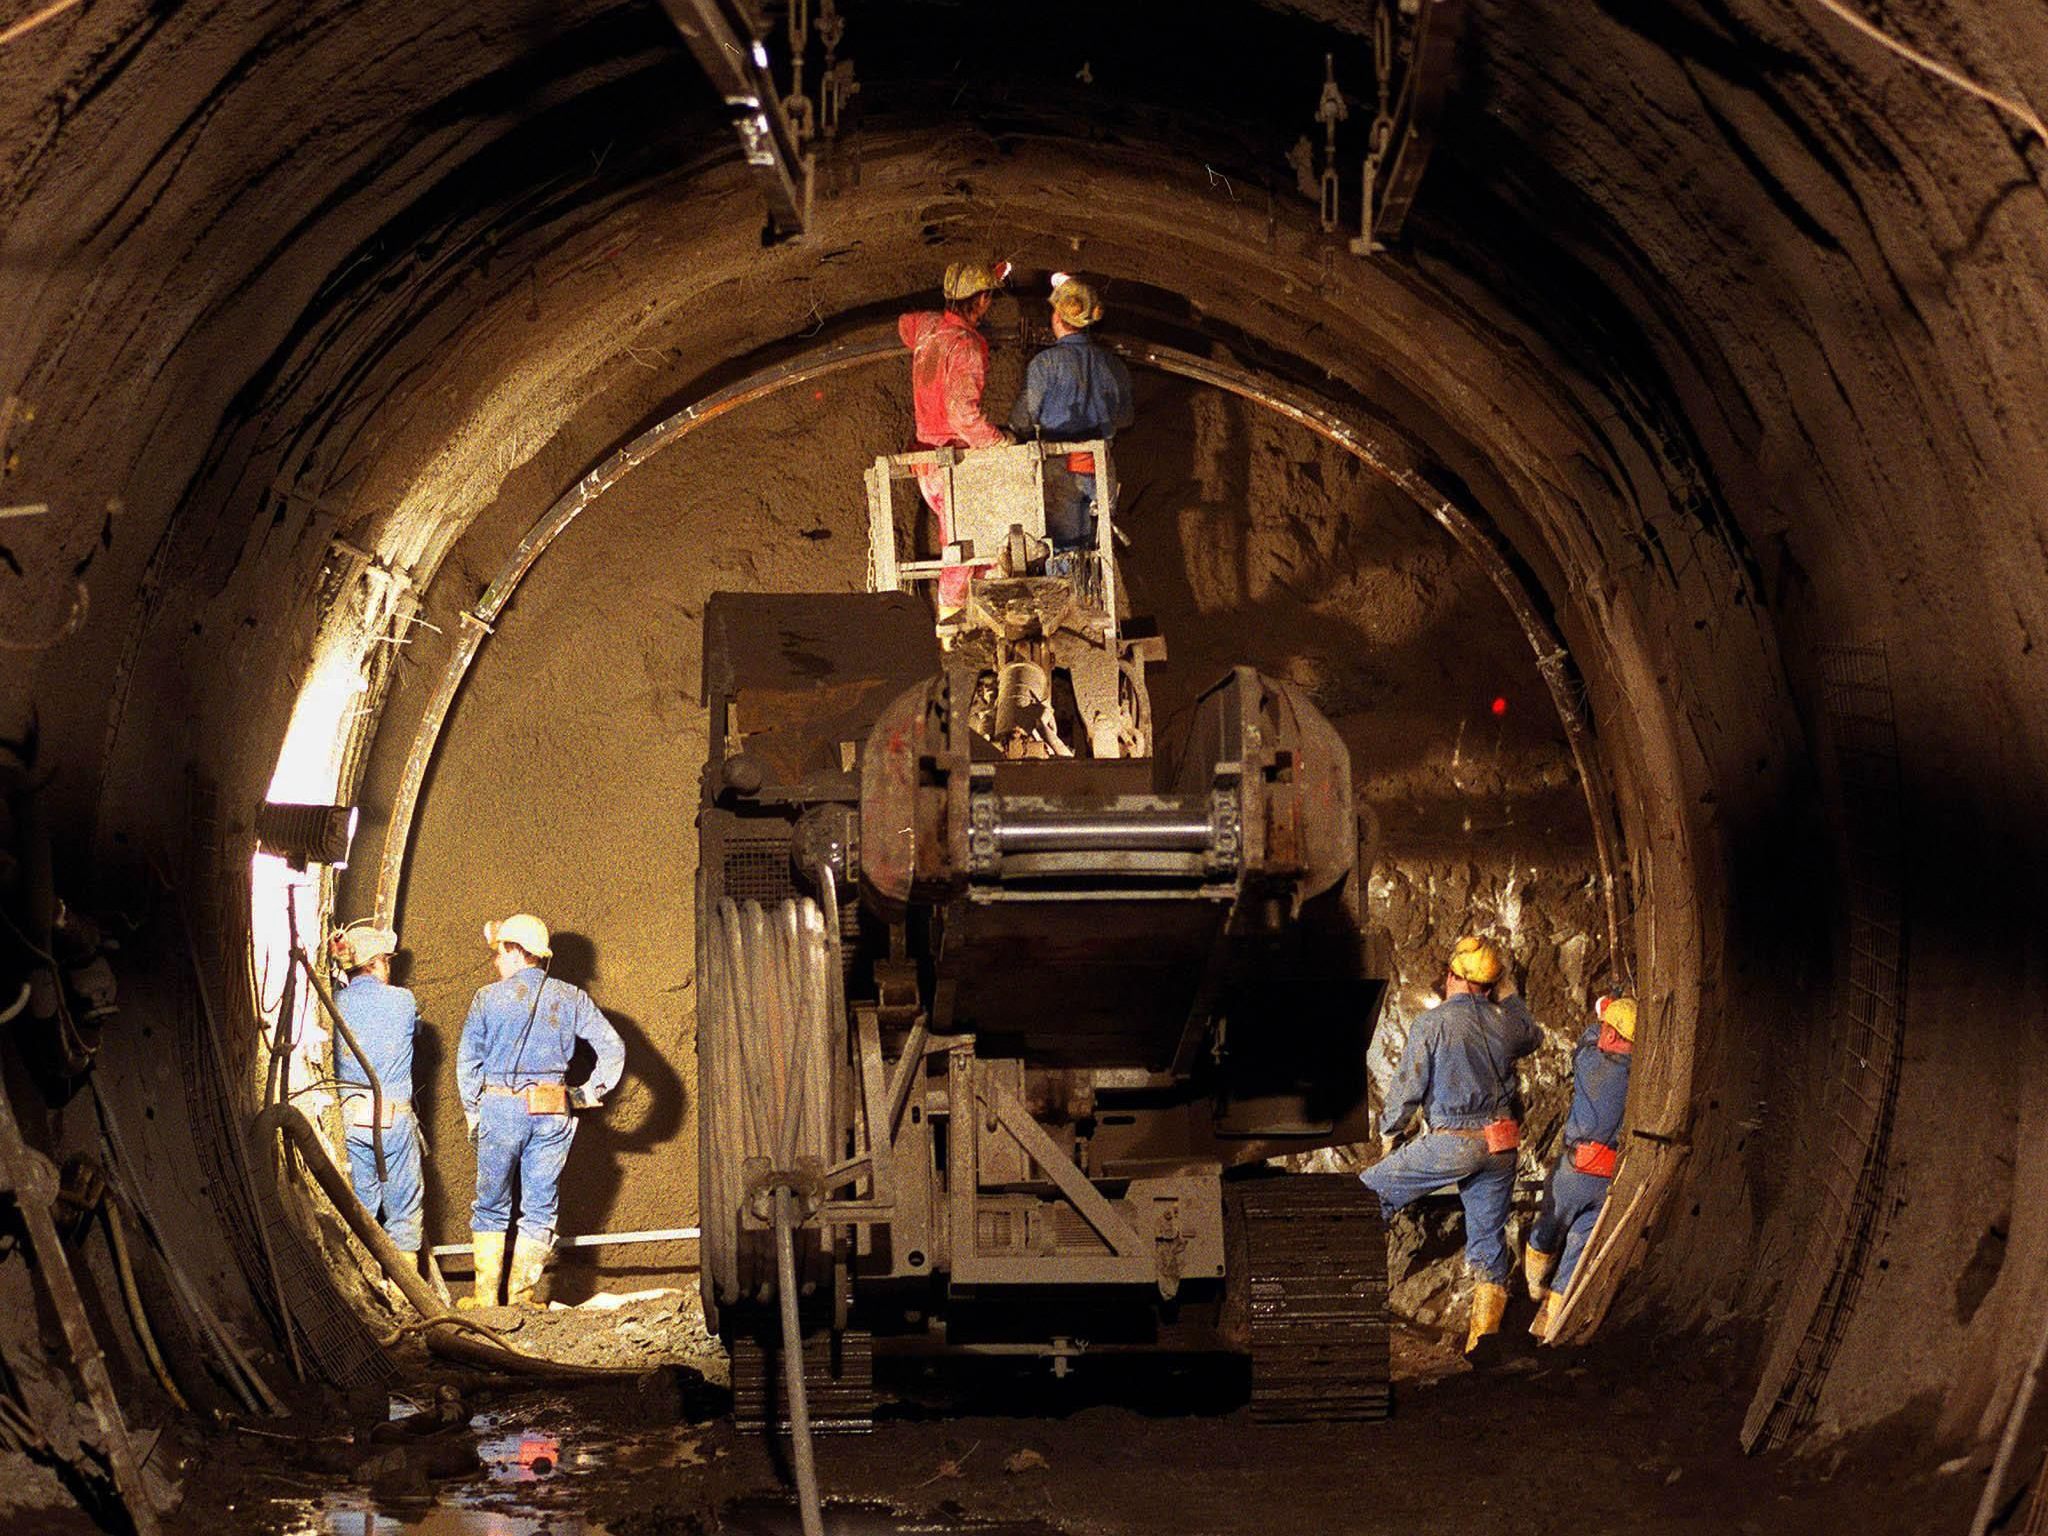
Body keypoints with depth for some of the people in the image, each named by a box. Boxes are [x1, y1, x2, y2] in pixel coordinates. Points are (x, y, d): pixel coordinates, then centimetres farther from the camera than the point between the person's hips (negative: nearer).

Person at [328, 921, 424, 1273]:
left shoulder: (336, 1003, 0)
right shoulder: (401, 1000, -4)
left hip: (348, 1116, 2)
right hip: (394, 1118, -2)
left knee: (359, 1205, 11)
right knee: (403, 1207, 8)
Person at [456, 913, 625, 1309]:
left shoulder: (488, 998, -2)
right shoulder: (571, 998, 4)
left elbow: (467, 1060, 2)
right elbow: (613, 1048, 1)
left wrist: (472, 1112, 12)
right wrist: (591, 1093, 9)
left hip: (501, 1108, -2)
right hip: (554, 1112, 2)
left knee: (491, 1205, 10)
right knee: (540, 1207, 9)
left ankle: (486, 1295, 11)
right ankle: (521, 1295, 9)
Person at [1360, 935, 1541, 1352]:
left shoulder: (1432, 1023, -8)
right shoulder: (1504, 1022, 6)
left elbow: (1407, 1086, -5)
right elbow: (1532, 1037, 31)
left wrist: (1388, 1132, 11)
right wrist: (1509, 995, 37)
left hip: (1451, 1145, -5)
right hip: (1501, 1146, 5)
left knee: (1370, 1192, 9)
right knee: (1488, 1237, 11)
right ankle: (1483, 1339, 11)